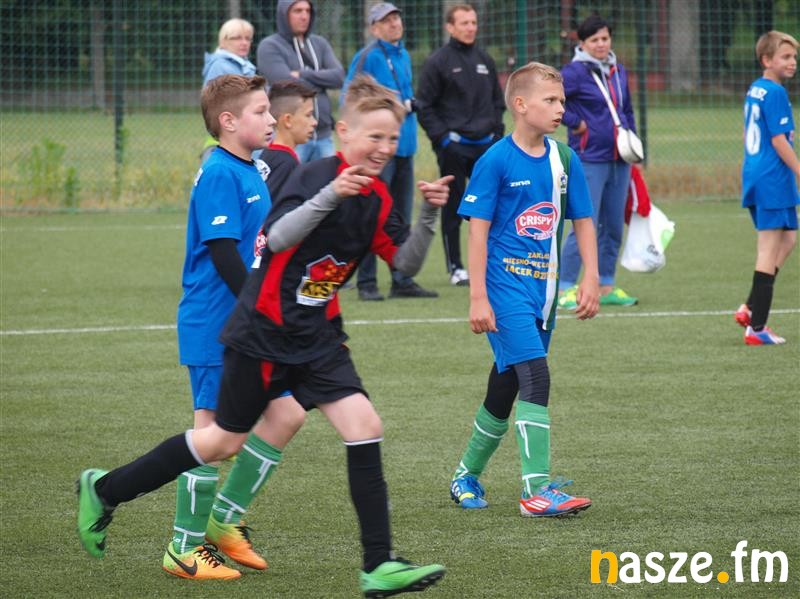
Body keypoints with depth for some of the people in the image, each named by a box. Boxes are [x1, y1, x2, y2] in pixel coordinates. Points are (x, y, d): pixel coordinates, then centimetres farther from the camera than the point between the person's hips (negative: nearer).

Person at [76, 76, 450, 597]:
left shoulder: (377, 200, 4)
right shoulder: (317, 174, -17)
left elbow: (407, 263, 4)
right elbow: (278, 238, -28)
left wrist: (430, 214, -11)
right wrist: (330, 196, -40)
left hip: (318, 337, 6)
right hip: (264, 333, -6)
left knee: (364, 426, -11)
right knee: (225, 441, 7)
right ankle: (104, 489, 27)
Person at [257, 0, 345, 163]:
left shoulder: (320, 44, 14)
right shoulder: (269, 47, -2)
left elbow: (338, 76, 0)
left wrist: (304, 75, -11)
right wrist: (322, 80, 0)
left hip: (323, 135, 5)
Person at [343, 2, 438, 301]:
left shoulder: (404, 56, 16)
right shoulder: (368, 57, -9)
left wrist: (408, 103, 6)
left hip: (404, 144, 8)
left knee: (401, 217, 13)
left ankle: (402, 281, 19)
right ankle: (366, 283, -3)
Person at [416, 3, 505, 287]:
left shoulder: (484, 59, 12)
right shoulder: (438, 62, -5)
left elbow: (498, 99, 20)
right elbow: (424, 106, -5)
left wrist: (497, 130, 8)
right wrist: (442, 137, -12)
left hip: (486, 145, 5)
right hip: (454, 146, -5)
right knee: (453, 208, 2)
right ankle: (455, 268, 8)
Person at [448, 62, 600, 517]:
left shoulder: (565, 160, 7)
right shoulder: (496, 161, -9)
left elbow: (583, 221, 14)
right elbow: (478, 230, -9)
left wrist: (591, 279, 4)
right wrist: (478, 297, -12)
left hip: (543, 288, 6)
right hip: (506, 285, -6)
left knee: (505, 388, 13)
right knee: (535, 378, -18)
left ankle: (468, 476, 30)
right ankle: (538, 489, -19)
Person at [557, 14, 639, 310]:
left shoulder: (618, 71, 12)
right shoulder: (575, 71, -10)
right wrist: (575, 123, -13)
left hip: (618, 161, 7)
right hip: (589, 161, -7)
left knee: (613, 226, 11)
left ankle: (606, 287, 20)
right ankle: (566, 289, -4)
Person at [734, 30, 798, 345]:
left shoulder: (753, 91, 13)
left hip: (754, 177, 10)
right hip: (774, 180, -10)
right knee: (770, 249, -4)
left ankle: (750, 308, 12)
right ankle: (756, 327, -3)